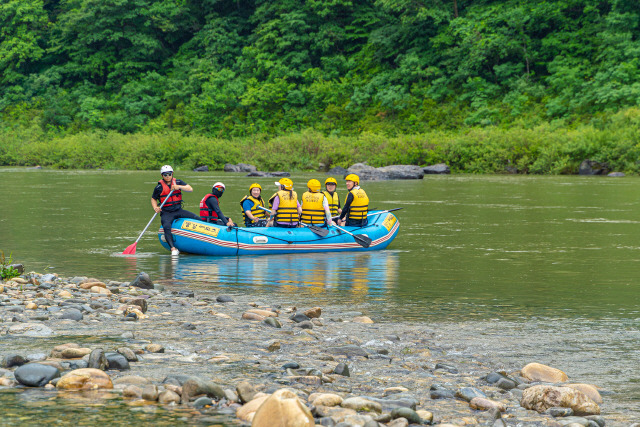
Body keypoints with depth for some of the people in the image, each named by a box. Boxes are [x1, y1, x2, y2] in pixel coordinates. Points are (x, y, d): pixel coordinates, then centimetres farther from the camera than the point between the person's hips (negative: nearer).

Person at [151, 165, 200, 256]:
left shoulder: (178, 182, 7)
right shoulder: (159, 187, 2)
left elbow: (190, 189, -4)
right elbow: (153, 199, 13)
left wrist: (179, 187, -19)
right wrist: (155, 208, -7)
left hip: (179, 210, 3)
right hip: (166, 213, -3)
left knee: (197, 219, -12)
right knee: (166, 227, -34)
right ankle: (173, 249, -39)